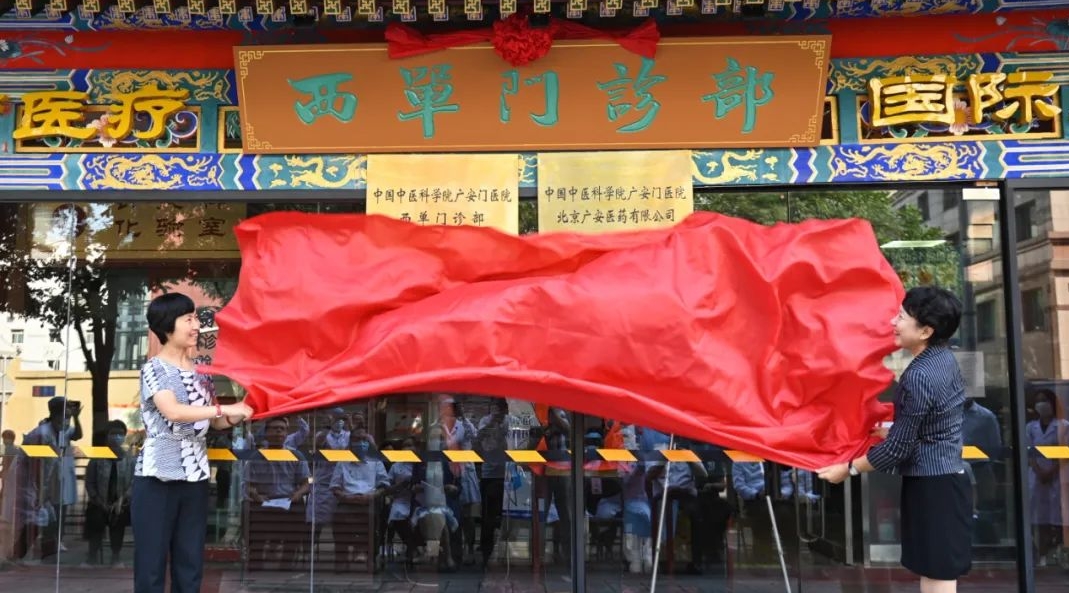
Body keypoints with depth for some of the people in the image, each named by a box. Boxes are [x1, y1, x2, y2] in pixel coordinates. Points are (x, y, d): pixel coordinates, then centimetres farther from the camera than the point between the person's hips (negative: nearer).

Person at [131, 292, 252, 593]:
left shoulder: (201, 371, 11)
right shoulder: (154, 368, -6)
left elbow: (214, 422, 16)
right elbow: (173, 412, -22)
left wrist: (238, 416, -4)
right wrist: (226, 409, -22)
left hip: (195, 477, 6)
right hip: (158, 477, -6)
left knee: (190, 565, 8)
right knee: (151, 564, 0)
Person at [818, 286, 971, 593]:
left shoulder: (919, 376, -23)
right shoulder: (944, 358, 5)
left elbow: (898, 448, -18)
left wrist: (848, 468, -7)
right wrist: (889, 431, 28)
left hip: (932, 486, -10)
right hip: (945, 477, 10)